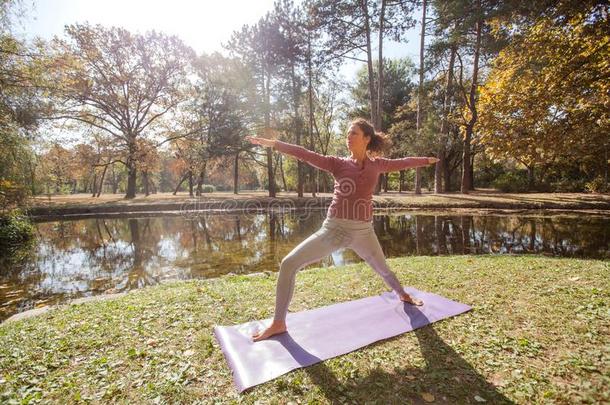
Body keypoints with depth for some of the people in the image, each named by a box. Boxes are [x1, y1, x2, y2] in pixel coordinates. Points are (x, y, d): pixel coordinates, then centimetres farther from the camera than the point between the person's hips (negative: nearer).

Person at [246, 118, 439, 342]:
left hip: (363, 232, 2)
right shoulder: (338, 163, -1)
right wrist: (272, 143, -14)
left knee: (383, 269, 24)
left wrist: (427, 160, 33)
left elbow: (402, 163, 20)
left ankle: (403, 295, 59)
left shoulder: (376, 165, 5)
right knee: (288, 264, -12)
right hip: (334, 229, -1)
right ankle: (278, 323, 4)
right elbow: (305, 154, -8)